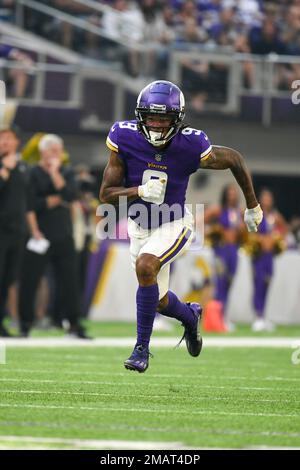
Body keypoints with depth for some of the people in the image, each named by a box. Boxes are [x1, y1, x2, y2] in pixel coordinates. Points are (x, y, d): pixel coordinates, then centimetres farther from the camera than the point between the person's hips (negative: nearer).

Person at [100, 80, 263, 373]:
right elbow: (106, 195, -18)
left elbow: (234, 159, -6)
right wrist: (140, 191, -37)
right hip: (139, 226, 3)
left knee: (145, 267, -32)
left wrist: (253, 206, 4)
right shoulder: (125, 138, -22)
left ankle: (142, 348, -18)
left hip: (173, 226, -3)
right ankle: (190, 316, 52)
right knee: (159, 302, 15)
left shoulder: (191, 146, -25)